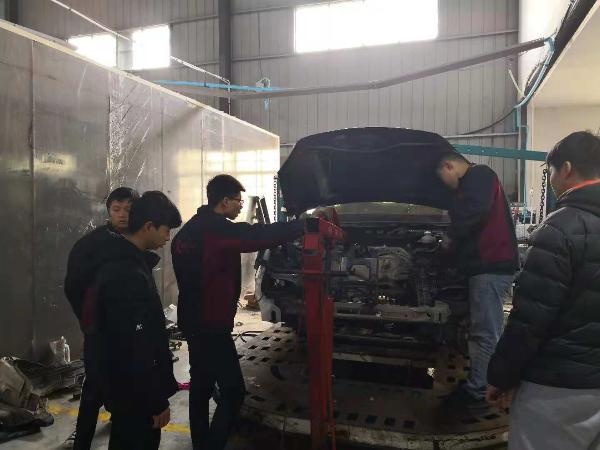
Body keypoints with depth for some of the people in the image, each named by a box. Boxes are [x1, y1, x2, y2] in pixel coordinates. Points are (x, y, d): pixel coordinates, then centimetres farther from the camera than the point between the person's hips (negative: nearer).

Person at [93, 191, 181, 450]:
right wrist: (157, 401, -18)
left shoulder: (120, 260, 4)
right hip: (134, 393, -9)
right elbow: (136, 350, -28)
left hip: (125, 387, 10)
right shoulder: (129, 276, -29)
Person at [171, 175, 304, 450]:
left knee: (201, 385, 19)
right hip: (210, 324, -10)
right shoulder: (217, 229, -19)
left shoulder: (191, 229, 12)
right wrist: (305, 226, -21)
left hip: (192, 320, 10)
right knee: (233, 391, -3)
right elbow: (259, 236, -27)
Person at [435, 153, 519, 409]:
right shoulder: (472, 183, 26)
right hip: (486, 264, 11)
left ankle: (478, 392, 2)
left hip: (491, 265, -11)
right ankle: (478, 384, 23)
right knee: (484, 330, 14)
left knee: (484, 332, -5)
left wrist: (451, 236, -12)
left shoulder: (479, 174, -7)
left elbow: (476, 209, -25)